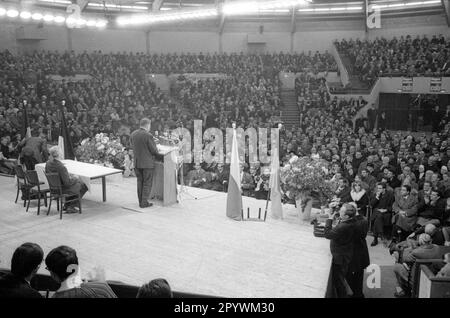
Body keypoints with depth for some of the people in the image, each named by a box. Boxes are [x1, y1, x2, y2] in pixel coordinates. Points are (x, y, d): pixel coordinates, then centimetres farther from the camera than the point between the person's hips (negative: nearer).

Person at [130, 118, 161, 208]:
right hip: (147, 163, -6)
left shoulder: (133, 134, 2)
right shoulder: (148, 135, -17)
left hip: (137, 162, 6)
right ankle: (144, 202, 5)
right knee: (147, 183, 4)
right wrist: (157, 155, 8)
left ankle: (141, 201, 18)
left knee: (140, 182, 14)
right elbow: (154, 150, -12)